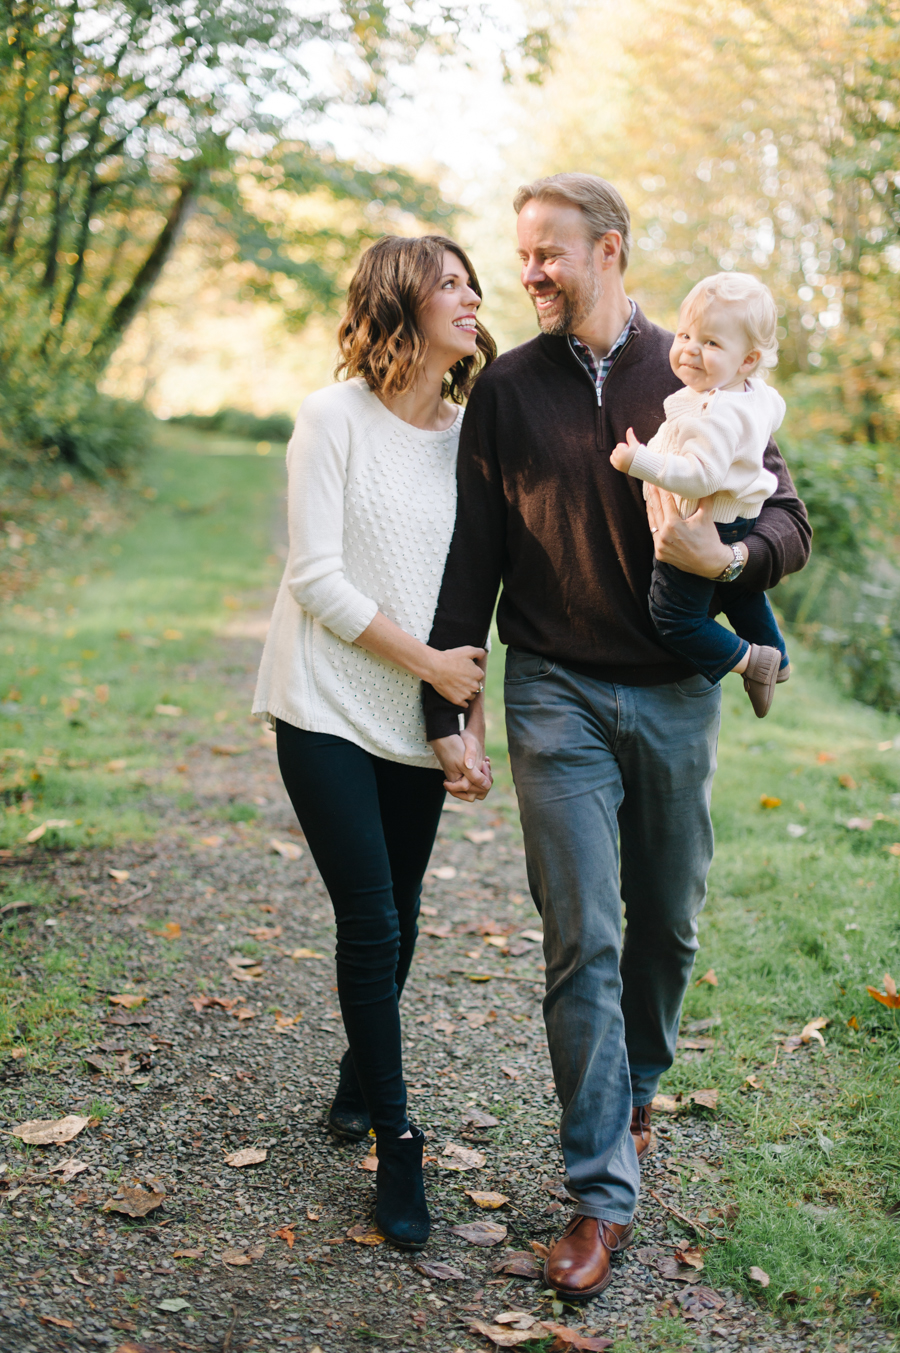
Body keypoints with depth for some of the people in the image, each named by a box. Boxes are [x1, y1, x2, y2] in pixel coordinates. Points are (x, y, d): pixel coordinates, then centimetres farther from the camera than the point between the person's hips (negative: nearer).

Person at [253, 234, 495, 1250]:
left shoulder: (472, 433, 6)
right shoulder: (335, 418, -8)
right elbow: (317, 578, -12)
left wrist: (473, 721, 2)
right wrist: (429, 664, -11)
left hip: (418, 724, 4)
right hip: (330, 711, -4)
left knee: (396, 921, 11)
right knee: (371, 924, -6)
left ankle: (358, 1083, 36)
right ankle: (394, 1140, 9)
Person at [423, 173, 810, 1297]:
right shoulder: (507, 389, 4)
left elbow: (786, 520, 0)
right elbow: (473, 557, 5)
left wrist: (726, 558, -23)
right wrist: (447, 710, 2)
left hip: (677, 693, 1)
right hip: (559, 693, -1)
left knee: (668, 927, 13)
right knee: (582, 941, -5)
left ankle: (636, 1091, 40)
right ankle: (602, 1194, 3)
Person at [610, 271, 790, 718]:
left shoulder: (718, 416, -32)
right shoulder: (758, 394, -2)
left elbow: (701, 476, -37)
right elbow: (774, 410, 20)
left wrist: (640, 461, -36)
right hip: (741, 528, 10)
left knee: (675, 618, -2)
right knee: (739, 594, 32)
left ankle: (749, 660, 6)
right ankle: (776, 658, 50)